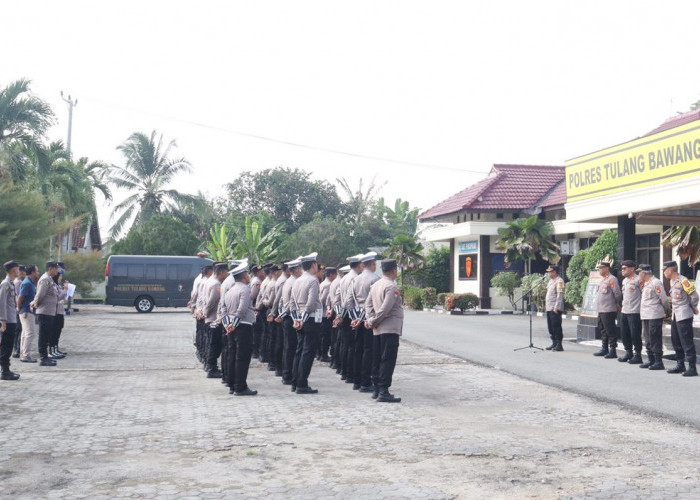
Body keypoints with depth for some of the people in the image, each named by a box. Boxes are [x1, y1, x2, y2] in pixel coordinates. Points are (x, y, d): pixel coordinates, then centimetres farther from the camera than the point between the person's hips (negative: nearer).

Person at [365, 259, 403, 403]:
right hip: (390, 328, -9)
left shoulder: (376, 285, 12)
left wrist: (370, 320, 2)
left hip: (380, 330, 9)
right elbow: (385, 308, -20)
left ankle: (377, 390, 18)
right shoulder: (392, 287, -15)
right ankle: (383, 392, -8)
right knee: (388, 360, -7)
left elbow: (368, 304, 12)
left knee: (382, 359, 15)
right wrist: (373, 322, -10)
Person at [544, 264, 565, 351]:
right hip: (549, 308, 10)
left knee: (556, 326, -6)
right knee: (550, 327, 13)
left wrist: (556, 307, -22)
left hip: (555, 309, -10)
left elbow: (560, 295, -18)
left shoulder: (559, 281, -13)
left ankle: (559, 345, -2)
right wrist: (546, 305, 18)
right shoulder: (551, 281, 17)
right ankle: (554, 343, 20)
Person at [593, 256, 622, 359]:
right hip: (601, 310, 10)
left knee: (610, 331, -5)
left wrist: (617, 304, -6)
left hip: (609, 311, -10)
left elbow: (617, 294, -16)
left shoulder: (612, 279, -14)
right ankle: (604, 349, 26)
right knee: (603, 330, 16)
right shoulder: (603, 279, 16)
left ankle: (613, 351, 0)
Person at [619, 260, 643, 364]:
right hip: (624, 312, 8)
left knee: (635, 335, -4)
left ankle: (637, 355, 5)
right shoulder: (624, 281, 16)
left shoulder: (638, 280, -10)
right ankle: (628, 352, 24)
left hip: (635, 312, -8)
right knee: (624, 334, 12)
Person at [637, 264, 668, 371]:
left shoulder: (656, 283, -13)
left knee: (655, 339, -6)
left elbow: (664, 299, -12)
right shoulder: (646, 283, 15)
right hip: (645, 316, 9)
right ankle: (651, 360, 21)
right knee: (648, 339, 13)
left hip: (655, 316, -9)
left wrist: (666, 310, 1)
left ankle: (659, 362, -2)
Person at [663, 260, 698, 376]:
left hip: (684, 316, -9)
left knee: (687, 342, -7)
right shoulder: (672, 281, 11)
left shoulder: (683, 281, -17)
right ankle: (680, 365, 25)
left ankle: (692, 368, -3)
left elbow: (694, 295, -15)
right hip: (675, 315, 9)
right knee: (676, 341, 14)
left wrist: (693, 307, -2)